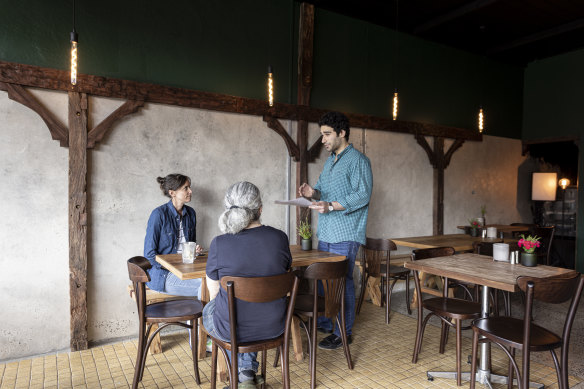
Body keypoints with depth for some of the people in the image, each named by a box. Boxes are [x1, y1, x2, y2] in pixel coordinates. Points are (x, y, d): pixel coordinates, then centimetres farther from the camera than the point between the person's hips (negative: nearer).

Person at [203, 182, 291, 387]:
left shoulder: (219, 244, -19)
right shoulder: (279, 238, -12)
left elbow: (214, 292, -5)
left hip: (232, 329, -2)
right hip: (273, 326, 3)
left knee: (208, 310, 32)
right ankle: (248, 371, 35)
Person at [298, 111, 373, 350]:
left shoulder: (358, 160, -8)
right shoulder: (330, 161, 19)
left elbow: (363, 194, -18)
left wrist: (331, 206, -25)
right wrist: (313, 193, -1)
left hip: (345, 234, -8)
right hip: (325, 232, 8)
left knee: (342, 281, -1)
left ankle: (343, 333, 12)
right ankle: (325, 323, 31)